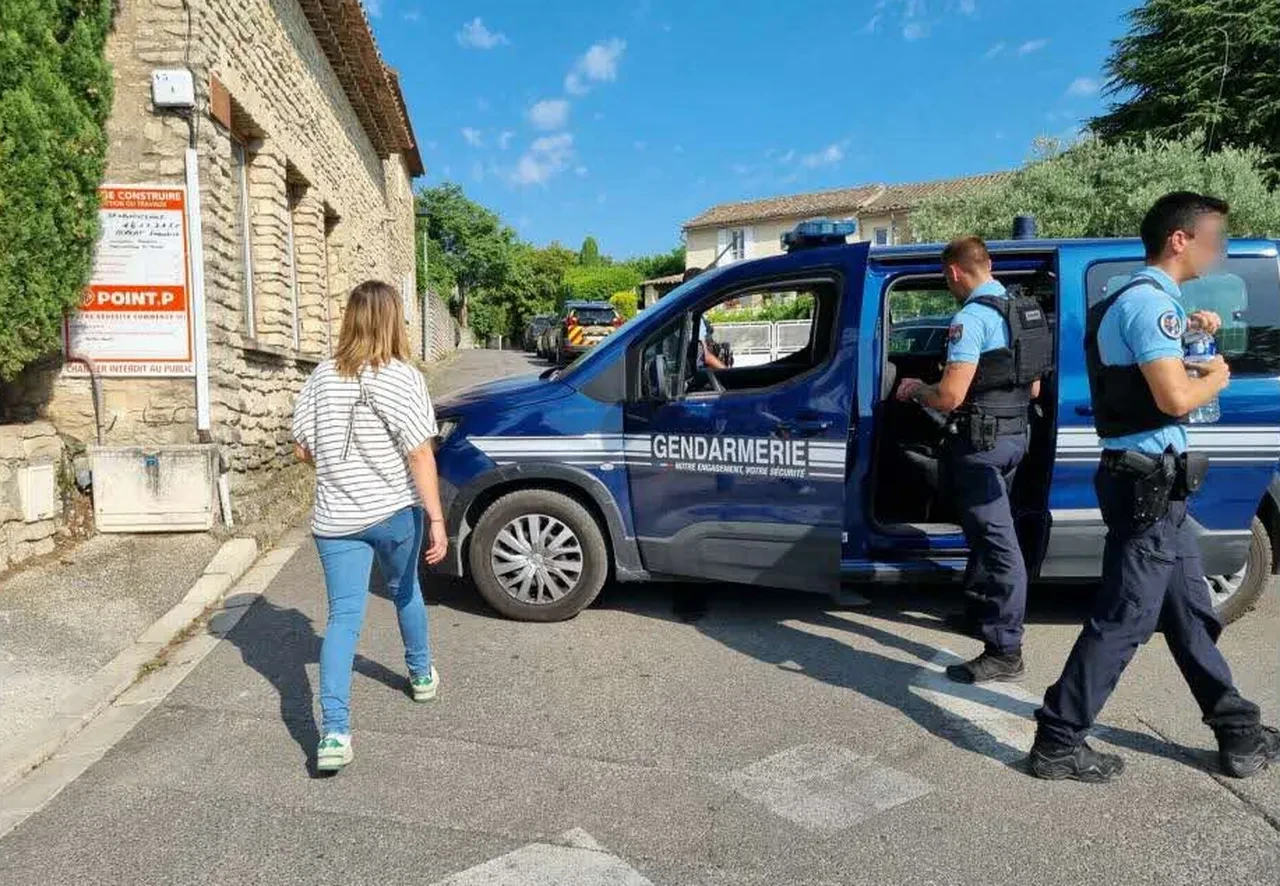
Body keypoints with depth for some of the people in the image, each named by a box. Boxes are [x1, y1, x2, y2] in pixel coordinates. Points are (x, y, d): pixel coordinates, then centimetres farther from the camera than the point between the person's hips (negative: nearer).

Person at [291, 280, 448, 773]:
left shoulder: (323, 377, 0)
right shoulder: (403, 378, -12)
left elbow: (302, 449, 5)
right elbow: (420, 456, -16)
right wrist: (436, 518, -13)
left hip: (336, 519, 2)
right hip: (396, 513, -1)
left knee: (343, 617, 2)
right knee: (405, 592, 23)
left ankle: (333, 732, -8)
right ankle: (422, 676, 43)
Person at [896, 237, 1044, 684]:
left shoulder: (972, 317, -16)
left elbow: (950, 397, -21)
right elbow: (1033, 388, 20)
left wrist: (915, 389, -2)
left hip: (981, 439, -10)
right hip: (1015, 433, 10)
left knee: (996, 539, -8)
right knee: (985, 528, 22)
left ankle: (1005, 651, -2)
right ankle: (979, 613, 36)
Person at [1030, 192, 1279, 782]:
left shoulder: (1138, 298, 15)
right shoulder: (1149, 300, -16)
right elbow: (1175, 398, -24)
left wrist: (1185, 327, 24)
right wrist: (1215, 378, -4)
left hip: (1152, 482, 11)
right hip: (1149, 482, -11)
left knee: (1190, 613, 18)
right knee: (1125, 620, -5)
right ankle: (1057, 743, 3)